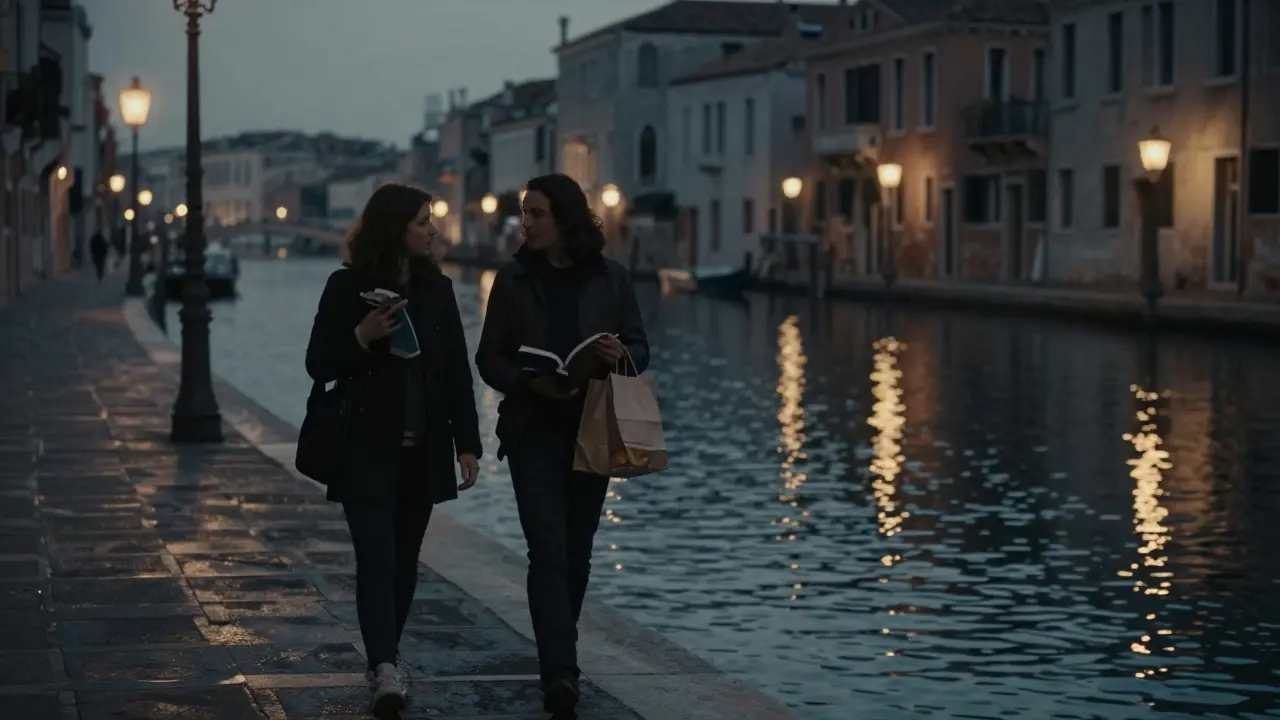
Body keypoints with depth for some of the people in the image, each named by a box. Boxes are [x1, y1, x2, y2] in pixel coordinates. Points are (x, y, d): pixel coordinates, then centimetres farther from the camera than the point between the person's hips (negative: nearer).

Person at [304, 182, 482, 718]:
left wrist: (467, 444, 1)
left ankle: (383, 662, 19)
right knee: (377, 560, -12)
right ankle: (385, 670, -21)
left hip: (423, 451, 4)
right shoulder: (347, 287, -4)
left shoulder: (437, 289, 7)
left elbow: (458, 372, 7)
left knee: (405, 561, 8)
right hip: (368, 450, -4)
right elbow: (318, 365, -2)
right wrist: (363, 336, -19)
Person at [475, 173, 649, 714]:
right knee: (548, 549, -11)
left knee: (577, 549, 10)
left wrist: (619, 355, -16)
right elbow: (490, 358, 1)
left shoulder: (610, 278, 1)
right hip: (534, 432, -2)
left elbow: (640, 349, 7)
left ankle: (557, 654, 27)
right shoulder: (514, 279, 0)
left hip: (592, 430, 2)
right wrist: (531, 382, -17)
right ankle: (560, 670, -16)